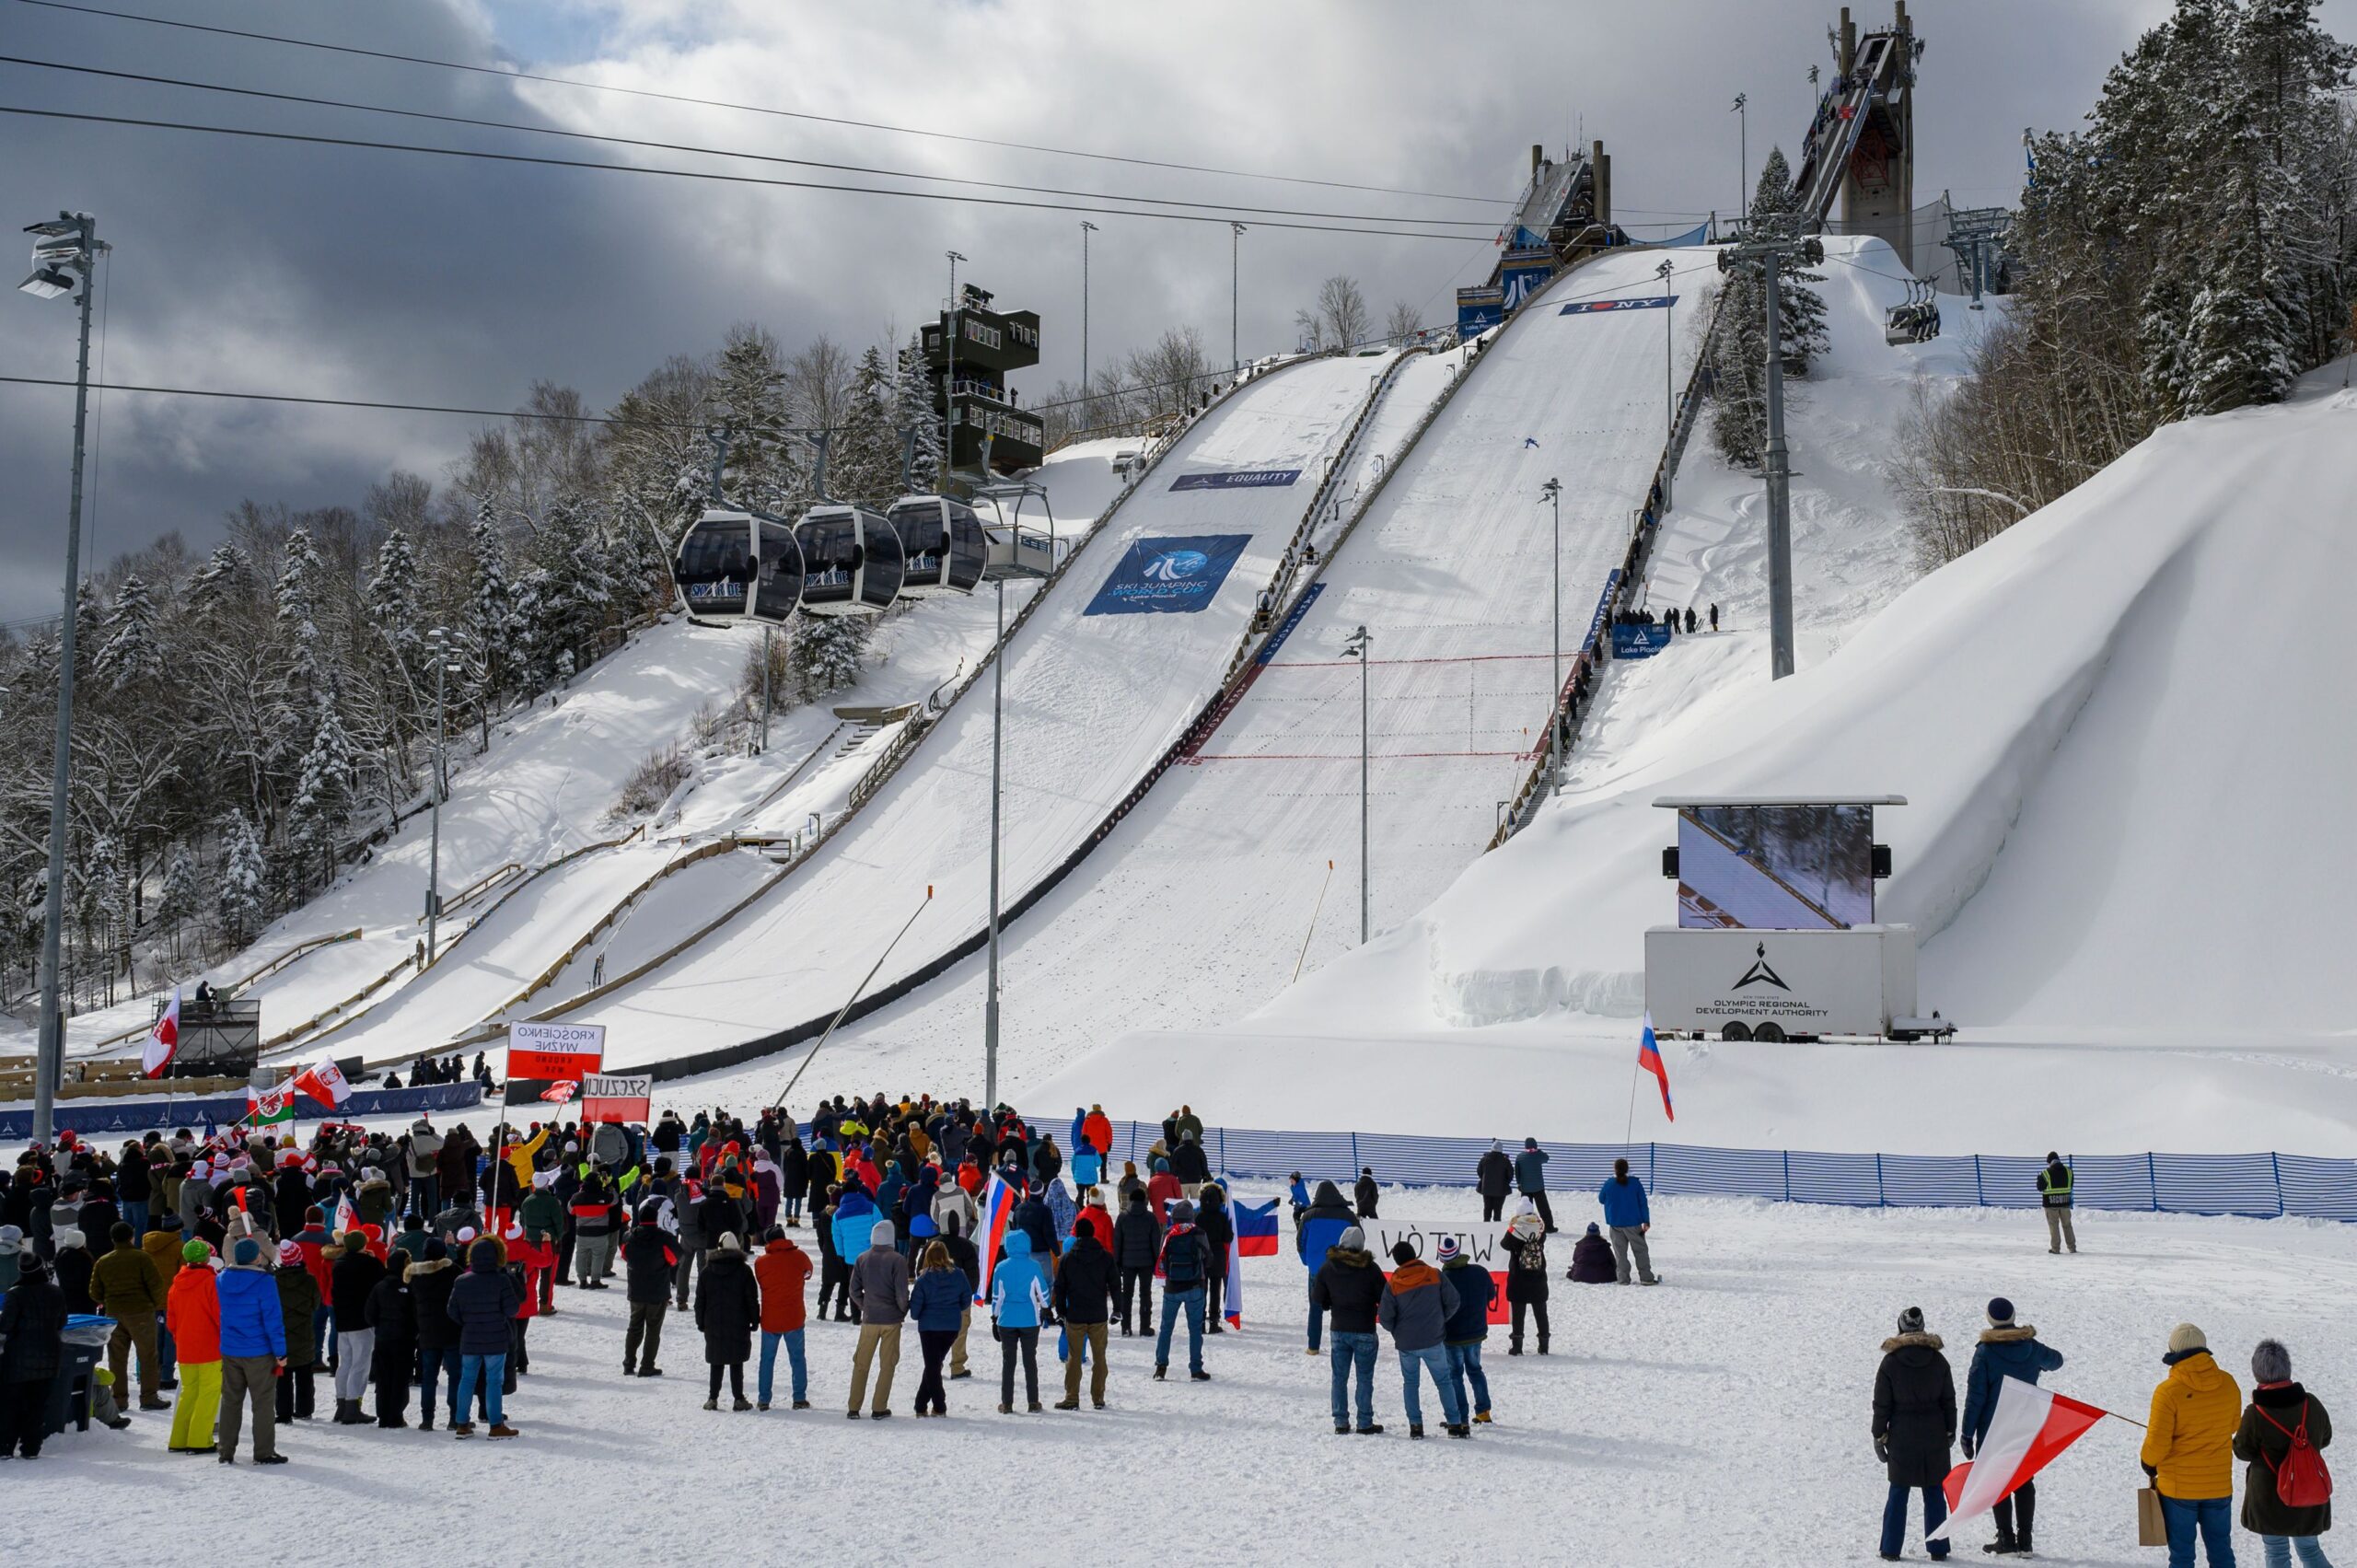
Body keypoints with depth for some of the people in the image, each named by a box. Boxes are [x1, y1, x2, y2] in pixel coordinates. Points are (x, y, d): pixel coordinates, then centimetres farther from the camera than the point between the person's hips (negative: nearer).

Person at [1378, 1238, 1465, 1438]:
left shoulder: (1393, 1285, -8)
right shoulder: (1435, 1275, -7)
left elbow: (1385, 1317, -6)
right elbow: (1452, 1301, -4)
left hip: (1406, 1344, 0)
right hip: (1433, 1340, 0)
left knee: (1410, 1383, 15)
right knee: (1443, 1381, 10)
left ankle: (1415, 1425, 9)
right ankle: (1456, 1424, 7)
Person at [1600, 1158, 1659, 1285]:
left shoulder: (1609, 1184, -6)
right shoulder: (1635, 1183, -6)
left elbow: (1601, 1199, 9)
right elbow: (1643, 1203, -5)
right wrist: (1646, 1221, -1)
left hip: (1615, 1224, 0)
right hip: (1633, 1223, 0)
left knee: (1620, 1252, 6)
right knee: (1640, 1250, 6)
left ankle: (1623, 1278, 1)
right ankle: (1646, 1278, 3)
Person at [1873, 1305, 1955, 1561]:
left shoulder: (1890, 1363, -7)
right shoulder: (1938, 1360, -1)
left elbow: (1882, 1404, -5)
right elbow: (1949, 1400, 5)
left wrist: (1879, 1436, 3)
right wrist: (1950, 1431, 14)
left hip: (1902, 1437, -1)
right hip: (1934, 1435, 1)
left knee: (1898, 1492, 5)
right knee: (1934, 1492, 8)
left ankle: (1891, 1549, 6)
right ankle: (1937, 1548, 11)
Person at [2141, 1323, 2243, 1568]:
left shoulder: (2168, 1391, -20)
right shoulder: (2228, 1384, -5)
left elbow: (2157, 1444, -16)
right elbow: (2234, 1425, 12)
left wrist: (2148, 1463, 4)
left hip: (2178, 1487, -4)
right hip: (2219, 1485, 4)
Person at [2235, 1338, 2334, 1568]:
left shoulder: (2255, 1414, -21)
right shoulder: (2311, 1404, -9)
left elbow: (2243, 1451, -8)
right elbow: (2325, 1439, 7)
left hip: (2271, 1497, -4)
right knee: (2309, 1549, 19)